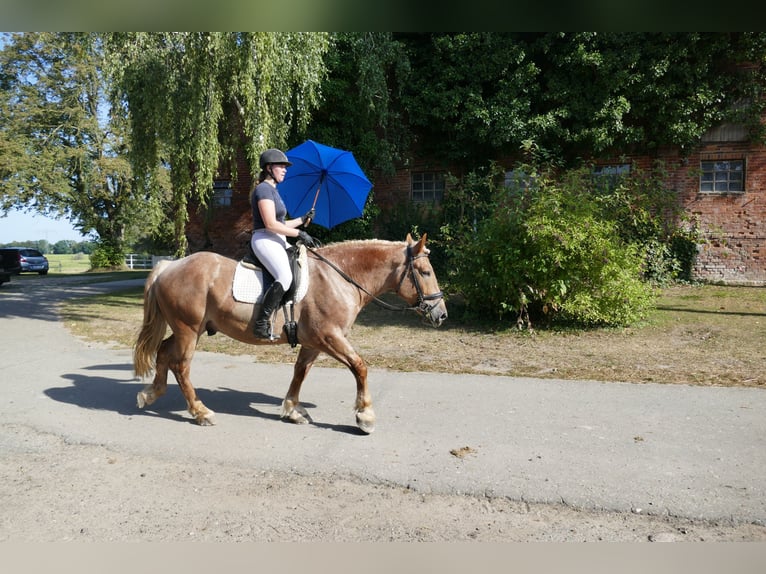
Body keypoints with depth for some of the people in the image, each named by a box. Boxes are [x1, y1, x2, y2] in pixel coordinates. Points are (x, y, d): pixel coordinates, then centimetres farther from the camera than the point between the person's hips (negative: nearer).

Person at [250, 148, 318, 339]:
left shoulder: (273, 190, 22)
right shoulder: (264, 189, -9)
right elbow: (270, 224, -19)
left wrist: (302, 220, 18)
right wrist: (299, 234, -15)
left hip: (278, 241, 11)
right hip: (265, 239, -11)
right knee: (285, 277, -31)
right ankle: (261, 323, -28)